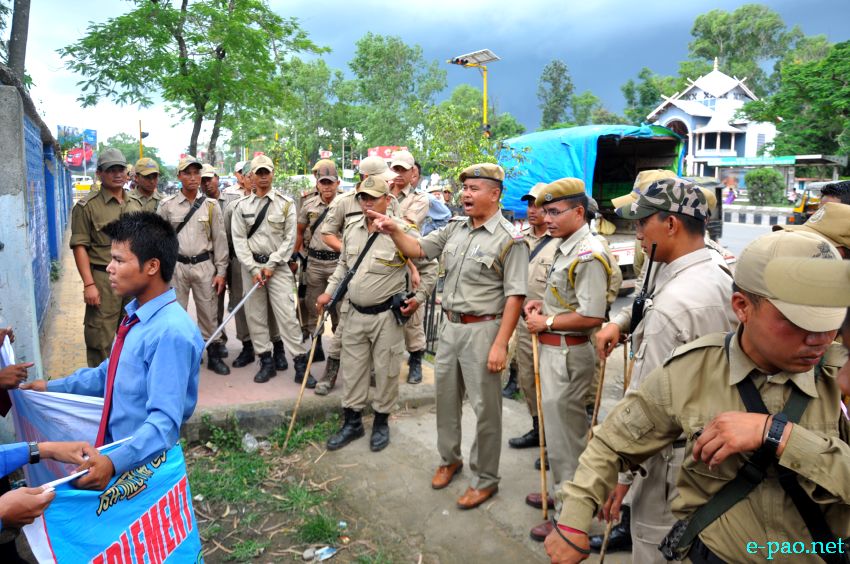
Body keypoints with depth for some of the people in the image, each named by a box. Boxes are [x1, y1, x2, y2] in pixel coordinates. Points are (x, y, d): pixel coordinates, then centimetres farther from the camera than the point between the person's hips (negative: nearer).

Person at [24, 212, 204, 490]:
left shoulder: (172, 333, -27)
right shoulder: (136, 315, 3)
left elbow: (165, 420, -30)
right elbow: (109, 374, 17)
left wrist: (114, 462, -39)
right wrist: (52, 387, 18)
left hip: (142, 467, -8)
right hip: (114, 451, 9)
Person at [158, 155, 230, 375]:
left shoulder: (211, 205, 3)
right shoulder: (167, 205, 1)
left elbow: (219, 239, 3)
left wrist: (221, 272, -1)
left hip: (204, 266, 1)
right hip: (176, 266, 0)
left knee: (209, 312, 7)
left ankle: (214, 355, 19)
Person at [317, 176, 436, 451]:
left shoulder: (402, 231, -13)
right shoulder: (351, 229, 5)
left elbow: (429, 268, -4)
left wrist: (419, 298, -8)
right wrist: (329, 292, 11)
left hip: (387, 315, -5)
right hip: (355, 314, 5)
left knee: (385, 370, 8)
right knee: (352, 369, 12)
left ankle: (381, 422, 27)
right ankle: (352, 422, 28)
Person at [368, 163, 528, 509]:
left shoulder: (509, 239, -13)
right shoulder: (456, 228, 8)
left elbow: (515, 296, -16)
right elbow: (418, 250, 13)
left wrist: (500, 344, -20)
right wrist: (394, 231, -7)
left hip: (482, 329, -7)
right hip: (450, 325, 7)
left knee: (485, 406, 4)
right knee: (446, 396, 18)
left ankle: (485, 479, 21)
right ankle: (449, 458, 39)